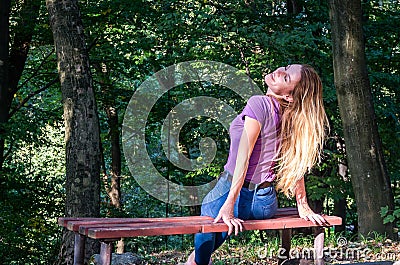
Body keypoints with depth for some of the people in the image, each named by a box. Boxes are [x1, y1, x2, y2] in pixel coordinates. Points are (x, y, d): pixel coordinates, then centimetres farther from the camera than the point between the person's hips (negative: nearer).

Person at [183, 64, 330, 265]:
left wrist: (229, 205, -24)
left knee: (208, 212, 29)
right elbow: (295, 165, 3)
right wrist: (303, 207, 9)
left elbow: (244, 156, -24)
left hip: (236, 194, -6)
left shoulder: (259, 104, -20)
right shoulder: (290, 118, 0)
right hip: (266, 204, 6)